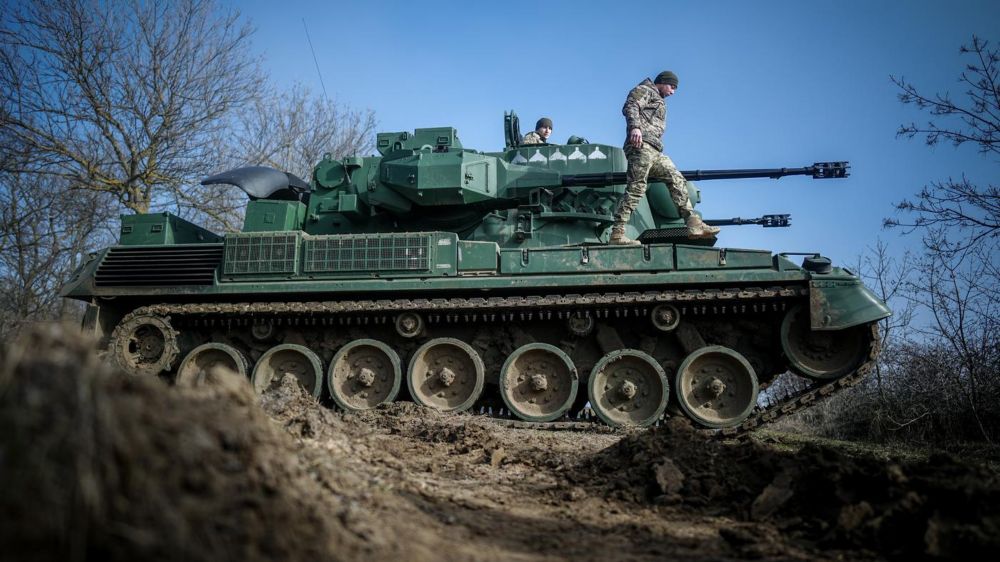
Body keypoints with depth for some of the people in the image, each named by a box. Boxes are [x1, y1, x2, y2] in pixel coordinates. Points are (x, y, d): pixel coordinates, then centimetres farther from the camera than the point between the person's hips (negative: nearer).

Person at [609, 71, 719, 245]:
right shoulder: (644, 90, 9)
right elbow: (630, 107, -11)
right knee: (636, 188, -17)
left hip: (655, 152, 10)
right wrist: (635, 127, -29)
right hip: (641, 145, -10)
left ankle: (694, 224, 0)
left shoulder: (659, 102, 36)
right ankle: (617, 234, -22)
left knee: (677, 180, 4)